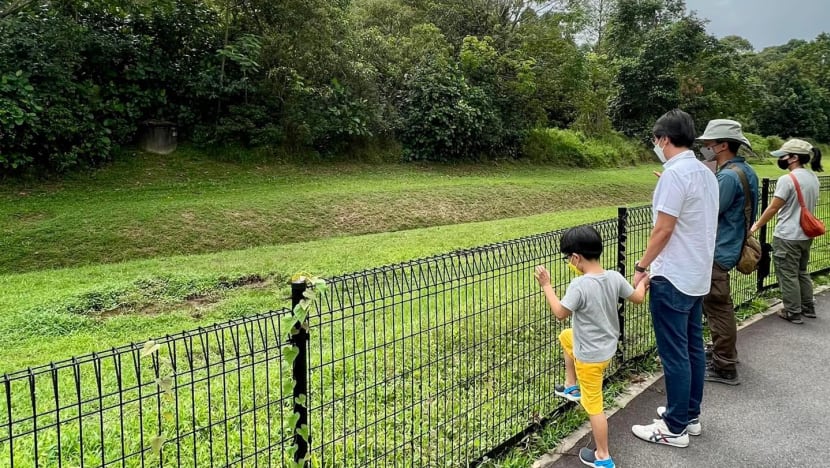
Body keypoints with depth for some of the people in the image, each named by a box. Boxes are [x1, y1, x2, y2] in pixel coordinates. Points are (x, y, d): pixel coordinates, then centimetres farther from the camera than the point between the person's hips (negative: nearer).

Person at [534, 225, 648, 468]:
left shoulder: (579, 285, -29)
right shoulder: (615, 277, -9)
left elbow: (560, 313, -19)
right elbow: (638, 298, 6)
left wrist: (546, 285, -10)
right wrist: (642, 281, 27)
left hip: (590, 356, -8)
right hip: (607, 345, 8)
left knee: (594, 406, 6)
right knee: (565, 336, 32)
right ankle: (571, 387, 41)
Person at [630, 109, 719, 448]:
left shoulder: (674, 173, -18)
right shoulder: (706, 173, 11)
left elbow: (663, 230, -20)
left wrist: (641, 267, -9)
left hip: (672, 279, -10)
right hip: (698, 276, 10)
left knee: (675, 355, -2)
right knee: (693, 349, 16)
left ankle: (675, 428, 8)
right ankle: (690, 414, 27)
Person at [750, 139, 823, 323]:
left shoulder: (787, 179, -19)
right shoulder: (813, 178, 6)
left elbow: (773, 208, -15)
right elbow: (808, 206, 14)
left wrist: (756, 226, -4)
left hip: (787, 237, -8)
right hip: (805, 235, 8)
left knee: (788, 275, 3)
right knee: (802, 272, 22)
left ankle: (793, 313, 10)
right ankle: (808, 308, 31)